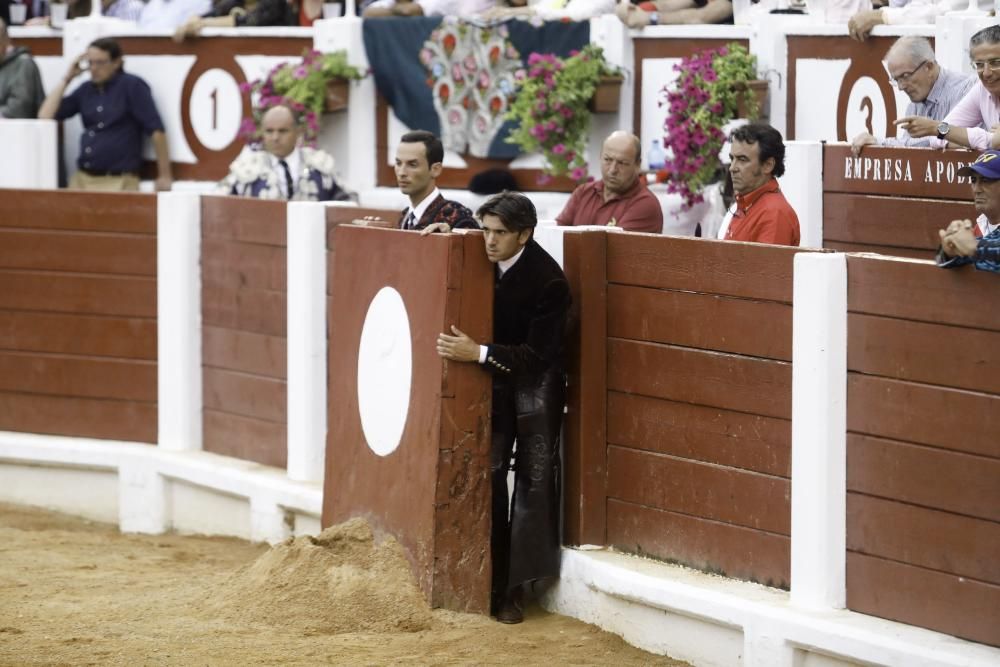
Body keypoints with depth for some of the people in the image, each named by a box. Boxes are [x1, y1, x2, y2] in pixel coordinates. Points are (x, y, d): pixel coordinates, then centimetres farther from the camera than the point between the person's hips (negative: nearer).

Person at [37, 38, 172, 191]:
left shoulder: (132, 86, -3)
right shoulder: (85, 90, 14)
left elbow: (156, 130, -8)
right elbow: (45, 116, 10)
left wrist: (164, 177, -11)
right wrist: (66, 79, 7)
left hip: (118, 181, -6)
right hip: (82, 179, 6)